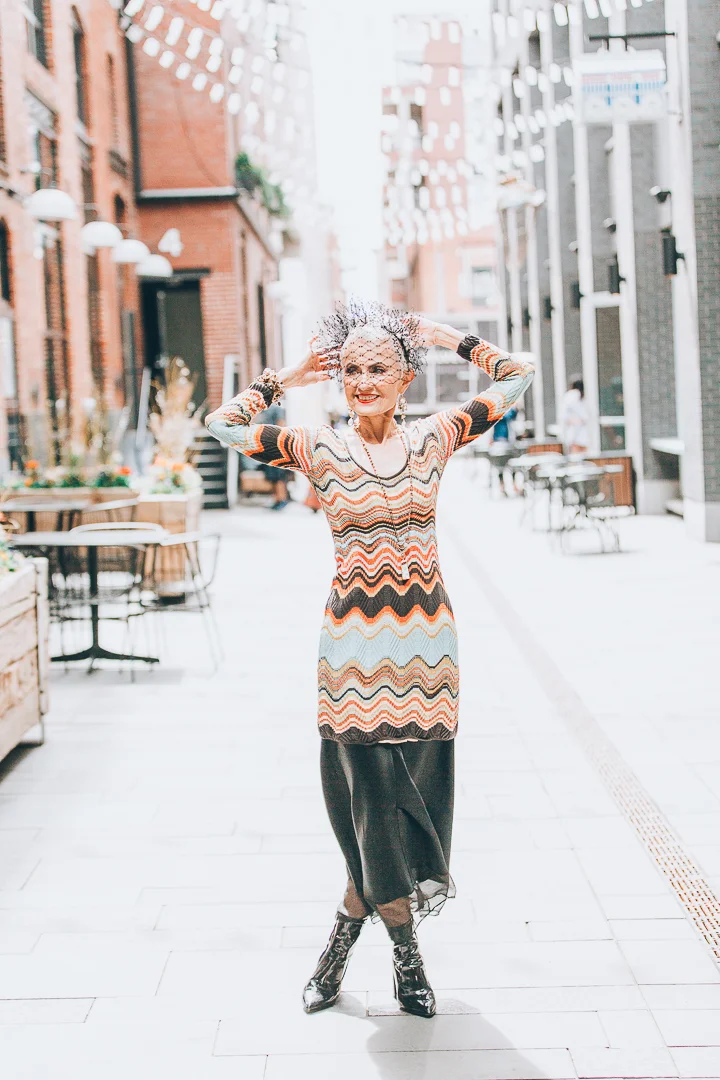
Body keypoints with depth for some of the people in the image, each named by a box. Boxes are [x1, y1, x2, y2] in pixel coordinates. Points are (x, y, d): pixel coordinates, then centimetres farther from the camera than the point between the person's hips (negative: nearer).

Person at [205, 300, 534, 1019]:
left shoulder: (433, 439, 2)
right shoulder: (321, 451, -1)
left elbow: (516, 379, 9)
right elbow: (222, 424, -4)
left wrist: (446, 339, 5)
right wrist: (288, 378, 1)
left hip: (426, 636, 2)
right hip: (353, 638, -2)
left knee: (415, 790, 6)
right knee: (373, 792, 2)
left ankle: (347, 931, 25)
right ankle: (405, 949, 17)